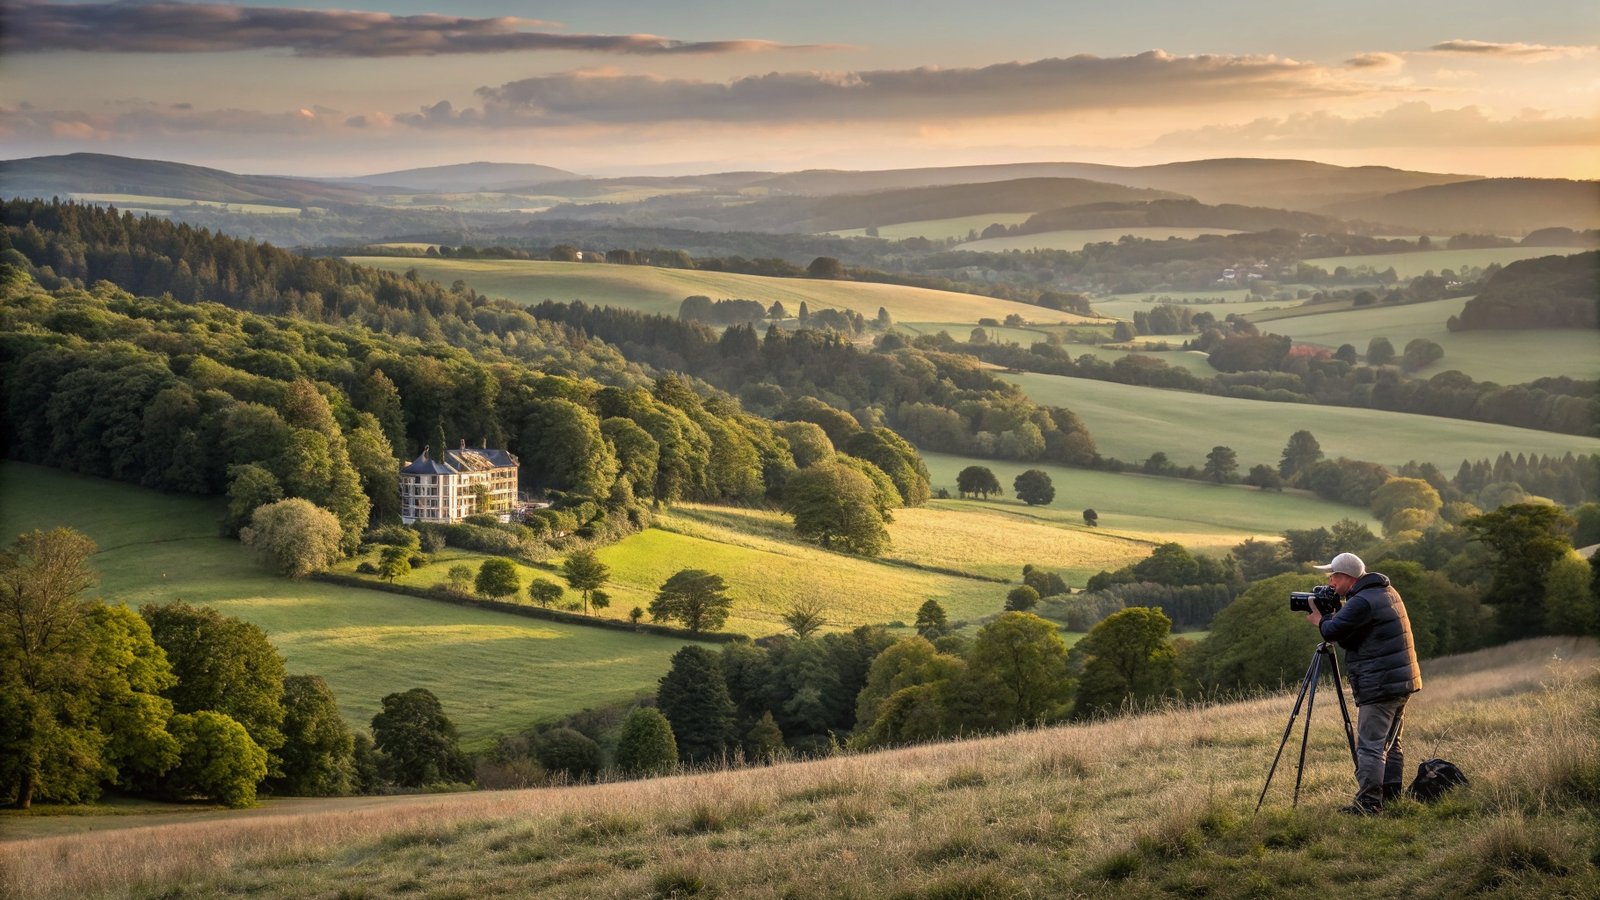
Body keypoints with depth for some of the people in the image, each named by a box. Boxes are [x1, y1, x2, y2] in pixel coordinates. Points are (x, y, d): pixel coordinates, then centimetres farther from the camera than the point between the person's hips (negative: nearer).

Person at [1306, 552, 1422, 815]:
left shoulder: (1362, 602, -17)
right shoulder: (1388, 592, 15)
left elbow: (1333, 631, -18)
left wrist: (1319, 620, 3)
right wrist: (1328, 618, 11)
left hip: (1379, 686, -10)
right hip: (1403, 682, 10)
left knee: (1370, 746, -9)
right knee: (1391, 744, 16)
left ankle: (1368, 802, -11)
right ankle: (1391, 796, 19)